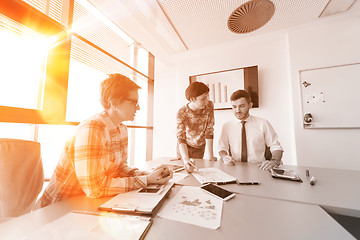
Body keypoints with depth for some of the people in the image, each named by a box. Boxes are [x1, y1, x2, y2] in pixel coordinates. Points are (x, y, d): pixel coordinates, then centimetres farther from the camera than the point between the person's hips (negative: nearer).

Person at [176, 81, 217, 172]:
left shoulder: (209, 106, -19)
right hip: (185, 148, -2)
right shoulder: (182, 113, -27)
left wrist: (210, 155, -23)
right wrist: (186, 159, -50)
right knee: (185, 170, 12)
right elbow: (181, 138, -34)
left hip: (200, 147, 2)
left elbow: (209, 132, -19)